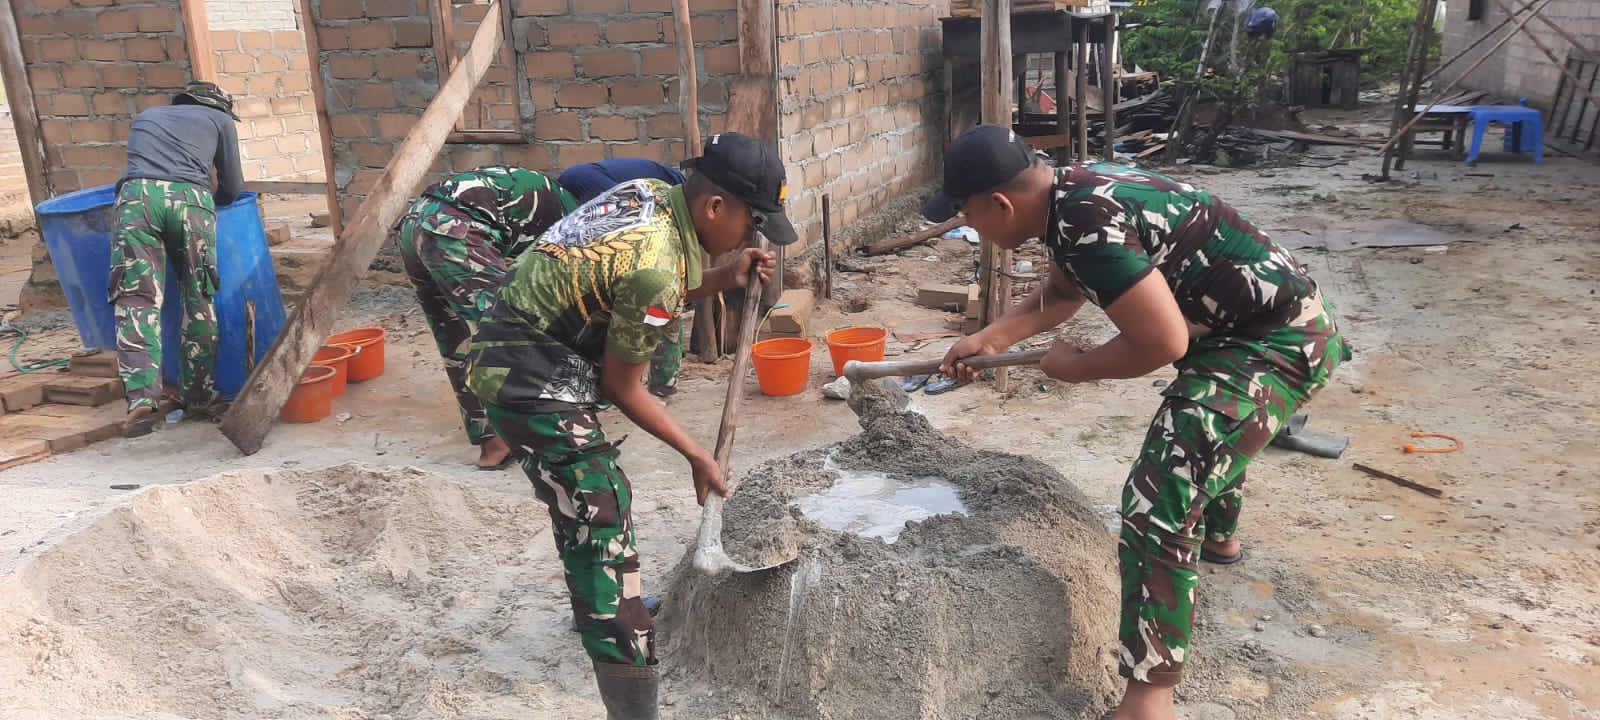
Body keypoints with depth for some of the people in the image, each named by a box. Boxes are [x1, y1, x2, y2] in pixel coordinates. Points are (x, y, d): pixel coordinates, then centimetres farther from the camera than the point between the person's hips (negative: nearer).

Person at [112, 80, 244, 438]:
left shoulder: (145, 117, 36)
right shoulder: (220, 120, 27)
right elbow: (233, 188, 28)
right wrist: (211, 203, 49)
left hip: (136, 196, 2)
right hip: (190, 198, -2)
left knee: (137, 300, -3)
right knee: (199, 300, 7)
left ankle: (142, 395, -17)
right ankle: (198, 395, 8)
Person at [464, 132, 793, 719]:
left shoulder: (651, 194, 0)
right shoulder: (657, 265, -25)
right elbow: (622, 387, -15)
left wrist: (724, 279, 1)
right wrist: (697, 457, -6)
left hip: (516, 351, 10)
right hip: (533, 383, -10)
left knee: (588, 495, 26)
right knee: (603, 523, -9)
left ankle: (605, 602, 49)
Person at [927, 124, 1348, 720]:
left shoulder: (1085, 224, -29)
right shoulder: (1069, 195, 2)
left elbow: (1163, 343, -29)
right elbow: (1063, 292, 19)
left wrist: (1077, 367, -13)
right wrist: (989, 339, 10)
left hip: (1277, 344, -11)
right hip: (1256, 320, 11)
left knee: (1158, 501, -18)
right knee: (1203, 424, 37)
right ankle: (1219, 536, 66)